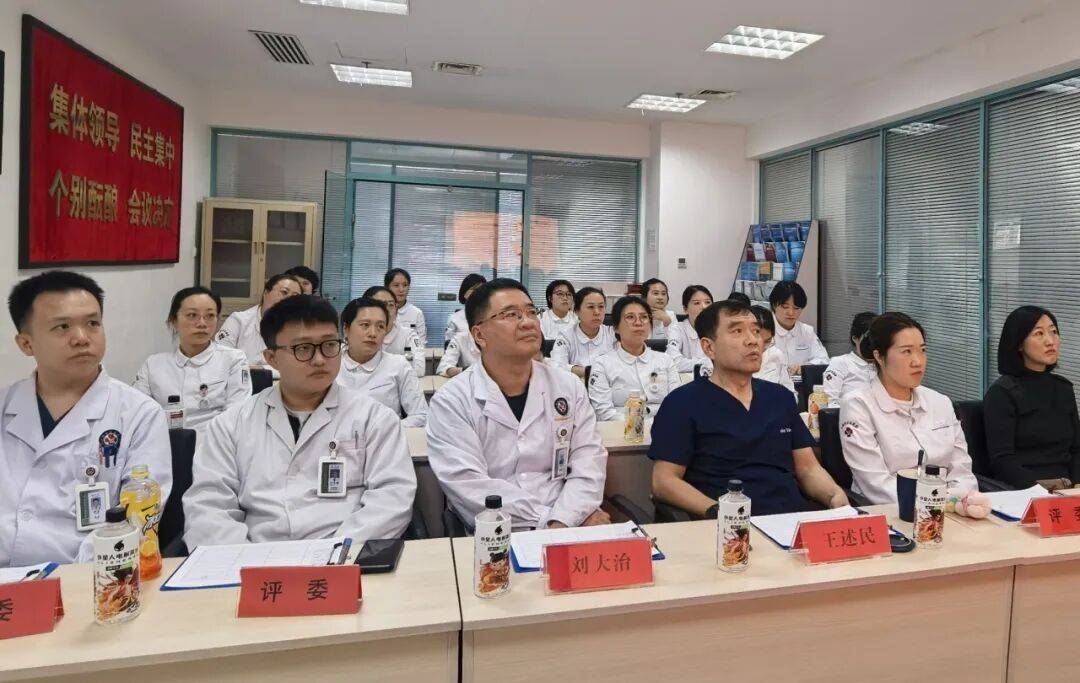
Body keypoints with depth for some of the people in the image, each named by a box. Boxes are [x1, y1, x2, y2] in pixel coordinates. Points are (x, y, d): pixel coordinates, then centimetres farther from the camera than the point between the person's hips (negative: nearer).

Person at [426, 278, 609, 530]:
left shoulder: (569, 387, 7)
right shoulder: (451, 402, -4)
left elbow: (588, 461, 0)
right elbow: (468, 485, -13)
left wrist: (562, 521, -16)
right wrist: (547, 519, -17)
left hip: (569, 528, 3)